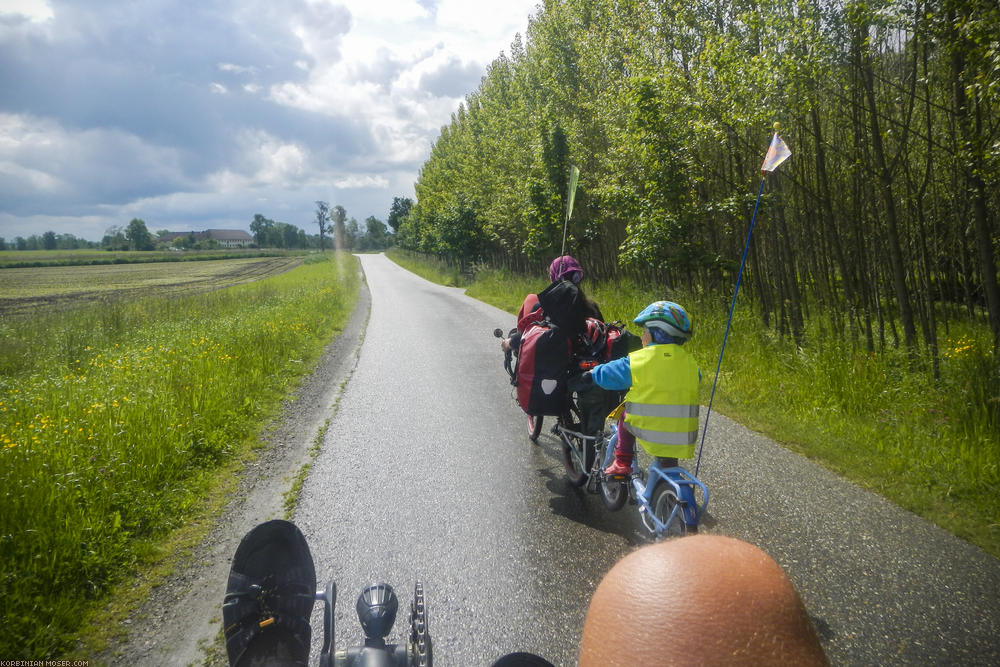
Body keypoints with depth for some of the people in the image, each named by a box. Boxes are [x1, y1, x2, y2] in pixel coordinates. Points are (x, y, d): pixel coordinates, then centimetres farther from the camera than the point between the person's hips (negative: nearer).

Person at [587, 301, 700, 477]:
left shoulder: (638, 360, -8)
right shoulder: (689, 361, 4)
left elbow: (605, 375, 3)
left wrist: (594, 371, 25)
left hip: (649, 434, -4)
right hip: (683, 440, 4)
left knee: (625, 415, 25)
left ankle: (622, 463, 19)